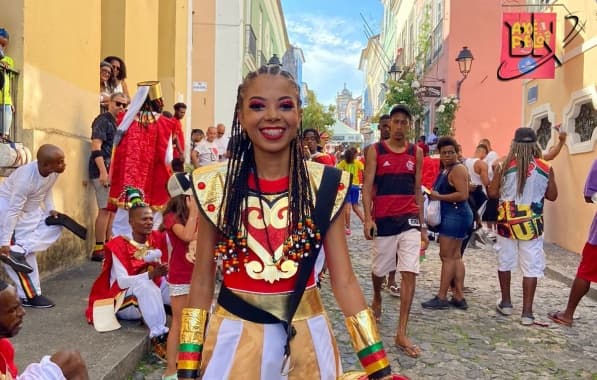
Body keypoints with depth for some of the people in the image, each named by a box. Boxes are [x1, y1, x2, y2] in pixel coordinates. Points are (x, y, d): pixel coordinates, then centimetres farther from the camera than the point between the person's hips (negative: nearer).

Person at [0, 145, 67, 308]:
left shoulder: (53, 172, -17)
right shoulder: (26, 178, -37)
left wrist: (50, 209, -6)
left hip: (31, 209, 8)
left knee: (55, 226, -3)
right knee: (24, 255, -8)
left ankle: (18, 251, -12)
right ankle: (29, 296, 1)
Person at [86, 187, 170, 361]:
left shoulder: (158, 239, 1)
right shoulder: (119, 245, -14)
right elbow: (122, 281, -24)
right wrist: (150, 275, -38)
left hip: (153, 295, 5)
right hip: (124, 300, -5)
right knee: (144, 283, -37)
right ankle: (158, 337, -44)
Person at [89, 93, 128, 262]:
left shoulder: (118, 123, 17)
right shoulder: (103, 120, -10)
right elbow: (96, 147, -18)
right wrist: (103, 172, -24)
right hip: (104, 172, -9)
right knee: (105, 209, -8)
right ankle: (98, 249, -2)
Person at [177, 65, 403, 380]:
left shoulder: (326, 185, -7)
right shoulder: (216, 185, -8)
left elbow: (343, 281, -4)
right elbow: (203, 280, -1)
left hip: (305, 336, 1)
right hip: (235, 336, 0)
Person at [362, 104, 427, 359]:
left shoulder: (416, 153, 7)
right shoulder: (375, 151, 0)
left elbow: (418, 191, 11)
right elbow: (367, 187, -5)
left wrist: (422, 225, 10)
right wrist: (368, 218, -17)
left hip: (409, 219, 2)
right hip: (383, 219, -1)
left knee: (410, 273, -8)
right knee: (379, 269, 14)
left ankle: (401, 334, -3)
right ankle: (377, 299, 49)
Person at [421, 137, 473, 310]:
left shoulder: (458, 169, -13)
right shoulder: (446, 170, 17)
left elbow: (463, 195, -22)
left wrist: (439, 197, -17)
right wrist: (434, 194, 9)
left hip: (455, 216, -11)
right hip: (451, 216, 11)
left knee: (447, 256, -7)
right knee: (455, 257, 10)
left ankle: (442, 297, -2)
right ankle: (459, 297, 14)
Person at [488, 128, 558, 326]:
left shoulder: (503, 166, -7)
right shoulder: (545, 168, -5)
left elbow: (492, 193, -4)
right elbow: (552, 196, 4)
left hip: (507, 221, 1)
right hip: (531, 223, 0)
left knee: (505, 263, 16)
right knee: (531, 267, 4)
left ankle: (506, 303, 28)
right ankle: (527, 312, 3)